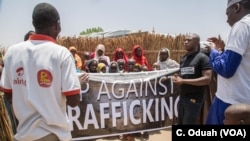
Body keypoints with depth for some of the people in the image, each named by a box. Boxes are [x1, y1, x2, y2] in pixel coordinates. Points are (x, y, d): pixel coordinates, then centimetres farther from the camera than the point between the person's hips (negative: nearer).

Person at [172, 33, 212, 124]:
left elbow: (207, 79, -19)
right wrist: (176, 79, 0)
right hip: (182, 97, 8)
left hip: (195, 99, -8)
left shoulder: (202, 58, -9)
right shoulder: (183, 59, 14)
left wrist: (184, 81, -20)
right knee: (180, 124, 15)